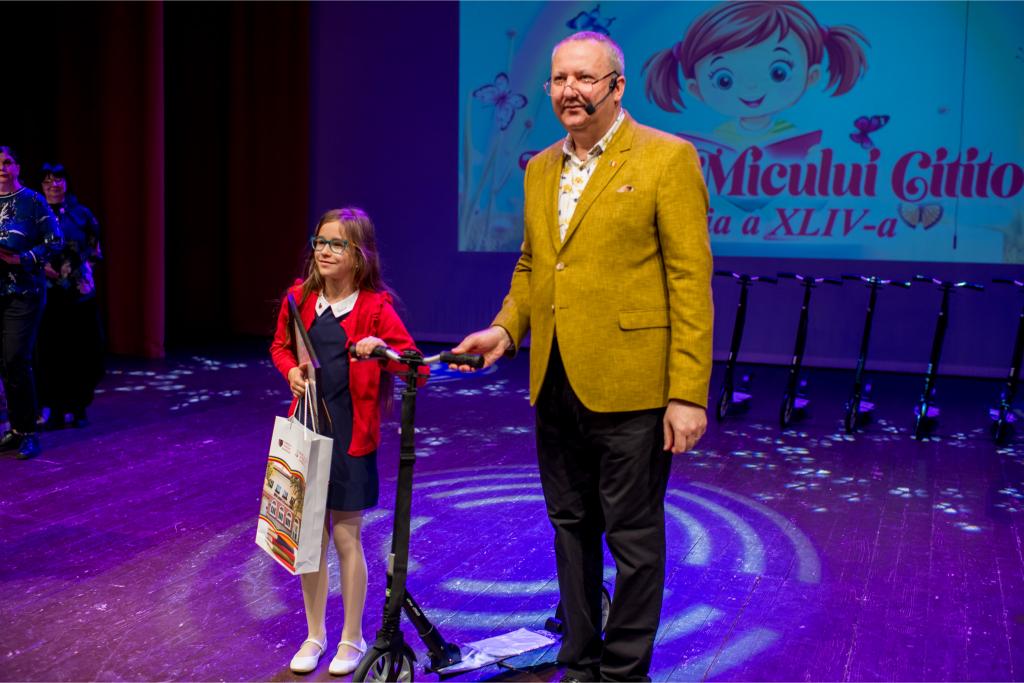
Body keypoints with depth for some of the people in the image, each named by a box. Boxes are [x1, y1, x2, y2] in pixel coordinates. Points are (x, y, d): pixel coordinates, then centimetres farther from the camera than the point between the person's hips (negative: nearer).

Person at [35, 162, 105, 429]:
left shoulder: (81, 214, 6)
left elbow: (95, 251, 12)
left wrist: (84, 268, -1)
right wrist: (40, 265, -8)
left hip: (80, 294, 1)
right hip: (49, 294, 0)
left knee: (81, 352, 2)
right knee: (51, 352, -3)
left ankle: (79, 408, 13)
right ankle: (56, 410, 6)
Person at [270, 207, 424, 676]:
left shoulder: (375, 306, -9)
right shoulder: (301, 298, 3)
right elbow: (280, 346, 19)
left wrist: (382, 350, -27)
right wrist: (291, 370, -2)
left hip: (351, 433, -4)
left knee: (346, 535, 4)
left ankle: (352, 640, 21)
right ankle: (314, 635, 26)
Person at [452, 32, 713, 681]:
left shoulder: (668, 159, -7)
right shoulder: (540, 169, 13)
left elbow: (691, 281, -11)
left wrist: (688, 394, -16)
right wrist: (506, 328, 2)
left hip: (629, 385, -6)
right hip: (554, 384, 7)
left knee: (633, 537, 5)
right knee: (572, 528, 17)